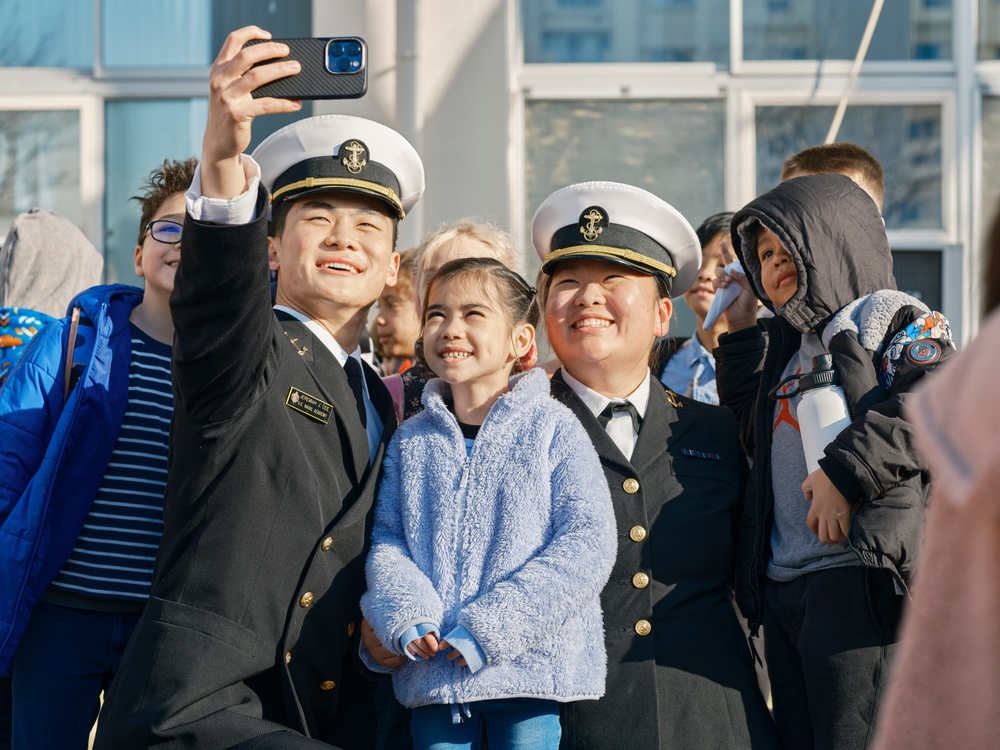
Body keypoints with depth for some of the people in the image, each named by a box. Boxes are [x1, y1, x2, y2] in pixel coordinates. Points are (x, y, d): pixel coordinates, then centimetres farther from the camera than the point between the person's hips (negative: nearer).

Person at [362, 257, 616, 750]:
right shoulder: (411, 440, 10)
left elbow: (587, 543, -10)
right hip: (432, 675, 3)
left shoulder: (553, 430, -3)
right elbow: (386, 540, 9)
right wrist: (406, 618, -12)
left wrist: (493, 627, -17)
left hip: (528, 670, -3)